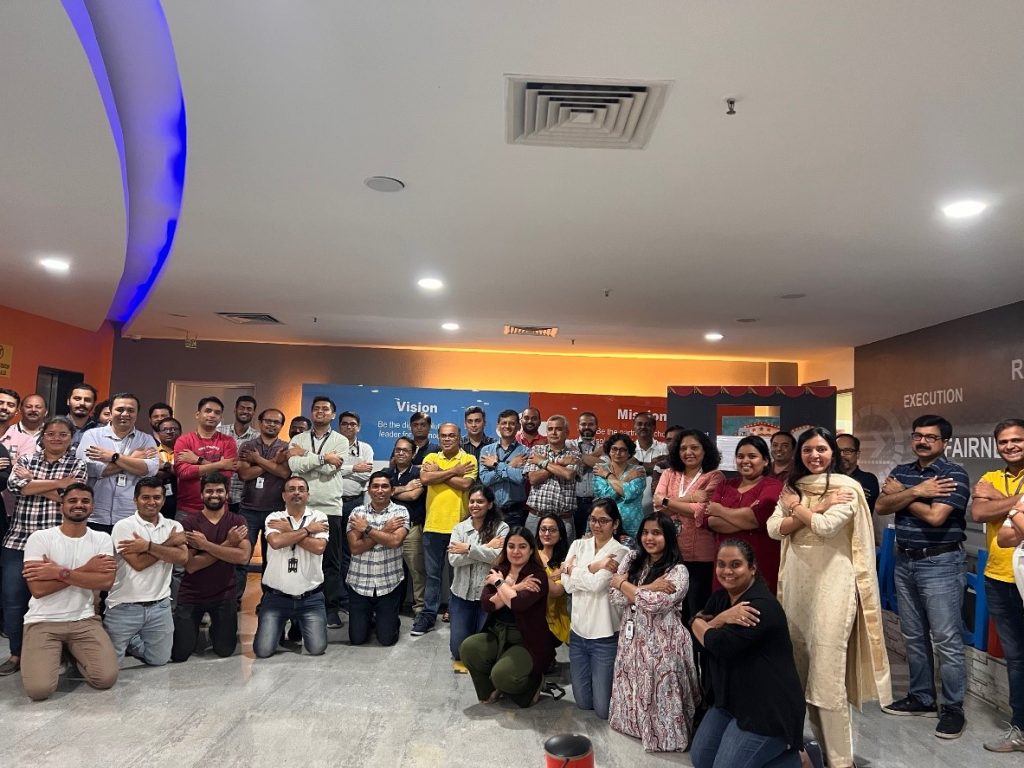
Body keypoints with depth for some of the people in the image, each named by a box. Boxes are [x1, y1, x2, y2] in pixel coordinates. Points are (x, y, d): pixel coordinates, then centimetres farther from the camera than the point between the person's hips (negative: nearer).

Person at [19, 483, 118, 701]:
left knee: (106, 678, -14)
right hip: (43, 621, -2)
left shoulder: (102, 539, 0)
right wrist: (85, 569, -16)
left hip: (84, 620, 2)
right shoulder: (40, 538, -7)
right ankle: (58, 653, 14)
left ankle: (73, 653, 18)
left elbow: (106, 581, -14)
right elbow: (38, 588, -16)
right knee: (38, 689, -21)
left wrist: (59, 572, -19)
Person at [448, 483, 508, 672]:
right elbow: (453, 559, -12)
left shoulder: (501, 527, -7)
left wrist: (468, 548, -18)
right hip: (462, 593, 3)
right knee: (458, 647, 4)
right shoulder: (459, 528, 2)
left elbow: (498, 556, -23)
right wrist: (486, 548, -17)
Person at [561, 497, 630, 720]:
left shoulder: (620, 552, -11)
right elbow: (567, 584, -8)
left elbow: (597, 584, -23)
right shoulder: (578, 545, 3)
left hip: (605, 636, -5)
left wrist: (572, 569, -10)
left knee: (603, 709, 4)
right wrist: (593, 568, -17)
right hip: (578, 632, 5)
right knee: (583, 702, 16)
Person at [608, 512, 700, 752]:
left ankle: (662, 733, 27)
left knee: (660, 697, 5)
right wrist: (648, 588, -18)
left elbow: (654, 604, -24)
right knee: (633, 695, 16)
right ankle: (636, 723, 39)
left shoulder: (678, 571, -12)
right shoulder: (632, 559, 3)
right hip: (632, 640, 5)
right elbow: (615, 598, -6)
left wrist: (622, 582, -12)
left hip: (662, 644, -5)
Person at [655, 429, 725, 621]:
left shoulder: (714, 477, -4)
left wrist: (666, 501, -9)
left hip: (700, 556, -4)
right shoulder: (669, 474, 10)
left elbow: (702, 512, -17)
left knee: (697, 611, 7)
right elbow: (658, 505, -6)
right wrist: (691, 498, -17)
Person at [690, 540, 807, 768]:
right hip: (730, 699, 9)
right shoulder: (720, 597, 7)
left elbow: (720, 645, -25)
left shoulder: (762, 606, -21)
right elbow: (696, 619, -6)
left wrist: (699, 623, -6)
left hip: (768, 708, -9)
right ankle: (772, 749, 21)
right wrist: (722, 618, -24)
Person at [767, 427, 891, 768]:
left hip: (832, 582, -6)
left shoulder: (847, 487, -5)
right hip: (796, 580, 6)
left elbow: (826, 527, -19)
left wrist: (797, 508, -3)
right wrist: (814, 509, -12)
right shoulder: (792, 487, 10)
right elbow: (773, 528, -3)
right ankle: (816, 740, 30)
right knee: (801, 669, 13)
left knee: (827, 674, -6)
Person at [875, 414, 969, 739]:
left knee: (946, 639, 0)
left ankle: (953, 708, 13)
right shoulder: (901, 471, 9)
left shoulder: (955, 475, -10)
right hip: (904, 561, 6)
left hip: (940, 563, -6)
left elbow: (935, 516, -21)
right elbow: (880, 507, -3)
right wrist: (915, 491, -15)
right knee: (914, 636, 15)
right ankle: (921, 697, 27)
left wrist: (901, 494, -8)